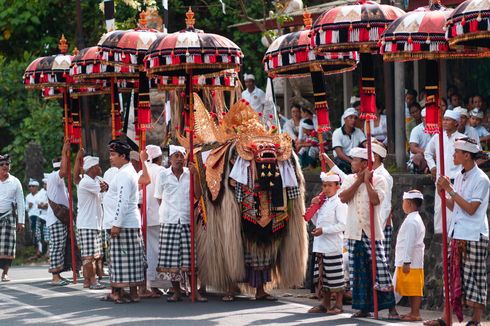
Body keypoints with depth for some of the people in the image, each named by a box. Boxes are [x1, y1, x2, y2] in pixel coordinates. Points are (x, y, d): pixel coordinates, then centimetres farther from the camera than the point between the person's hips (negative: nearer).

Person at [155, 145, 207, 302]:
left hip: (187, 221, 0)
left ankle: (195, 291, 1)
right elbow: (159, 198, 14)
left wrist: (195, 175, -8)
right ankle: (176, 292, 8)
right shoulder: (163, 175, 6)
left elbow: (198, 195, -2)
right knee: (170, 257, -1)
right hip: (169, 222, 0)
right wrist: (168, 211, 7)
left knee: (189, 257, -3)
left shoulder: (190, 174, 6)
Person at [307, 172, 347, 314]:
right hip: (321, 246, 8)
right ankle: (325, 303, 19)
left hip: (333, 246, -8)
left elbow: (342, 225, -16)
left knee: (335, 276, -3)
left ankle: (338, 305, 4)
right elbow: (316, 221, 23)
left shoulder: (339, 203, -8)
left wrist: (323, 230, -21)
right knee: (322, 275, 11)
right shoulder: (323, 203, 16)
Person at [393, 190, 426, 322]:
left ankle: (415, 314, -4)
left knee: (414, 289, -6)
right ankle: (413, 312, 20)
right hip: (412, 262, 10)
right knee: (410, 289, 15)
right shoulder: (415, 219, 17)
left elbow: (410, 243, -21)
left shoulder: (411, 221, -17)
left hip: (410, 263, -10)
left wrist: (406, 262, -22)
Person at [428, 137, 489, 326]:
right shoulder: (459, 177, 13)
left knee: (474, 278, -3)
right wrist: (442, 192, -1)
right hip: (457, 235, 8)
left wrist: (451, 190, -15)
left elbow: (471, 209, -18)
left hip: (474, 236, -8)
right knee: (453, 275, 6)